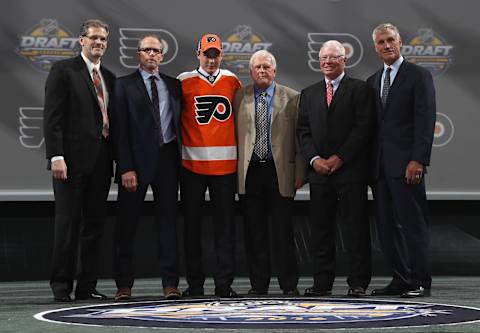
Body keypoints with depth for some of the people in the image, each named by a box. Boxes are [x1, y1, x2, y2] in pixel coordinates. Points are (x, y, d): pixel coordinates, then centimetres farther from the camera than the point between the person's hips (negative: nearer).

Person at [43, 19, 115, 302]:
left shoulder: (109, 78, 17)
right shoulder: (64, 70, -2)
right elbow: (53, 117, -9)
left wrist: (117, 158, 10)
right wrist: (56, 156, -17)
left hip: (101, 162, 6)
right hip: (72, 160, -6)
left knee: (94, 225, 8)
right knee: (68, 223, -3)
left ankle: (87, 286, 14)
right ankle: (62, 286, 5)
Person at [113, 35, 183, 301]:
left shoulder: (174, 85, 14)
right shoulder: (125, 85, 3)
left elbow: (180, 122, 14)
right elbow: (121, 130, -3)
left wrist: (180, 158, 3)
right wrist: (126, 168, -11)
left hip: (167, 158, 3)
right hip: (137, 160, -3)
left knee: (168, 220, 3)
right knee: (127, 224, 1)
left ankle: (170, 283, 6)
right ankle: (124, 284, 7)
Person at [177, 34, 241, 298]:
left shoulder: (232, 81, 10)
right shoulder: (184, 81, 3)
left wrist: (239, 149, 9)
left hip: (225, 162, 2)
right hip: (192, 162, -1)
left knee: (225, 225, 2)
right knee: (192, 224, 4)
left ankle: (224, 283, 7)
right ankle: (194, 284, 11)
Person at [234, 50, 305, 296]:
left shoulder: (291, 98, 6)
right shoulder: (240, 97, 9)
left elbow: (299, 137, 4)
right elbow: (234, 134, 7)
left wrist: (300, 172, -2)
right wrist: (235, 169, 0)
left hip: (280, 172, -1)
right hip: (250, 172, 1)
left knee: (283, 231, 0)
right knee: (254, 232, 5)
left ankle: (289, 284, 9)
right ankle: (258, 283, 13)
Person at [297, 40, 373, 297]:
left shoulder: (360, 89, 2)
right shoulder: (309, 93, 16)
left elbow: (363, 127, -6)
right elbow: (303, 131, 11)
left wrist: (339, 158, -11)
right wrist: (314, 159, -5)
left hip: (350, 169, -4)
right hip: (319, 170, 4)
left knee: (355, 227, -2)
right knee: (320, 228, 5)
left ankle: (357, 282, 4)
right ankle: (322, 282, 10)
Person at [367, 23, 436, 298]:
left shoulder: (419, 75, -1)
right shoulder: (373, 81, 18)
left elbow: (425, 120, -9)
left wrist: (418, 160, -17)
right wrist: (370, 163, 10)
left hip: (405, 164, -6)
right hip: (380, 166, 7)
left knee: (412, 224, -5)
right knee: (387, 226, 7)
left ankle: (420, 282, 1)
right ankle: (401, 279, 13)